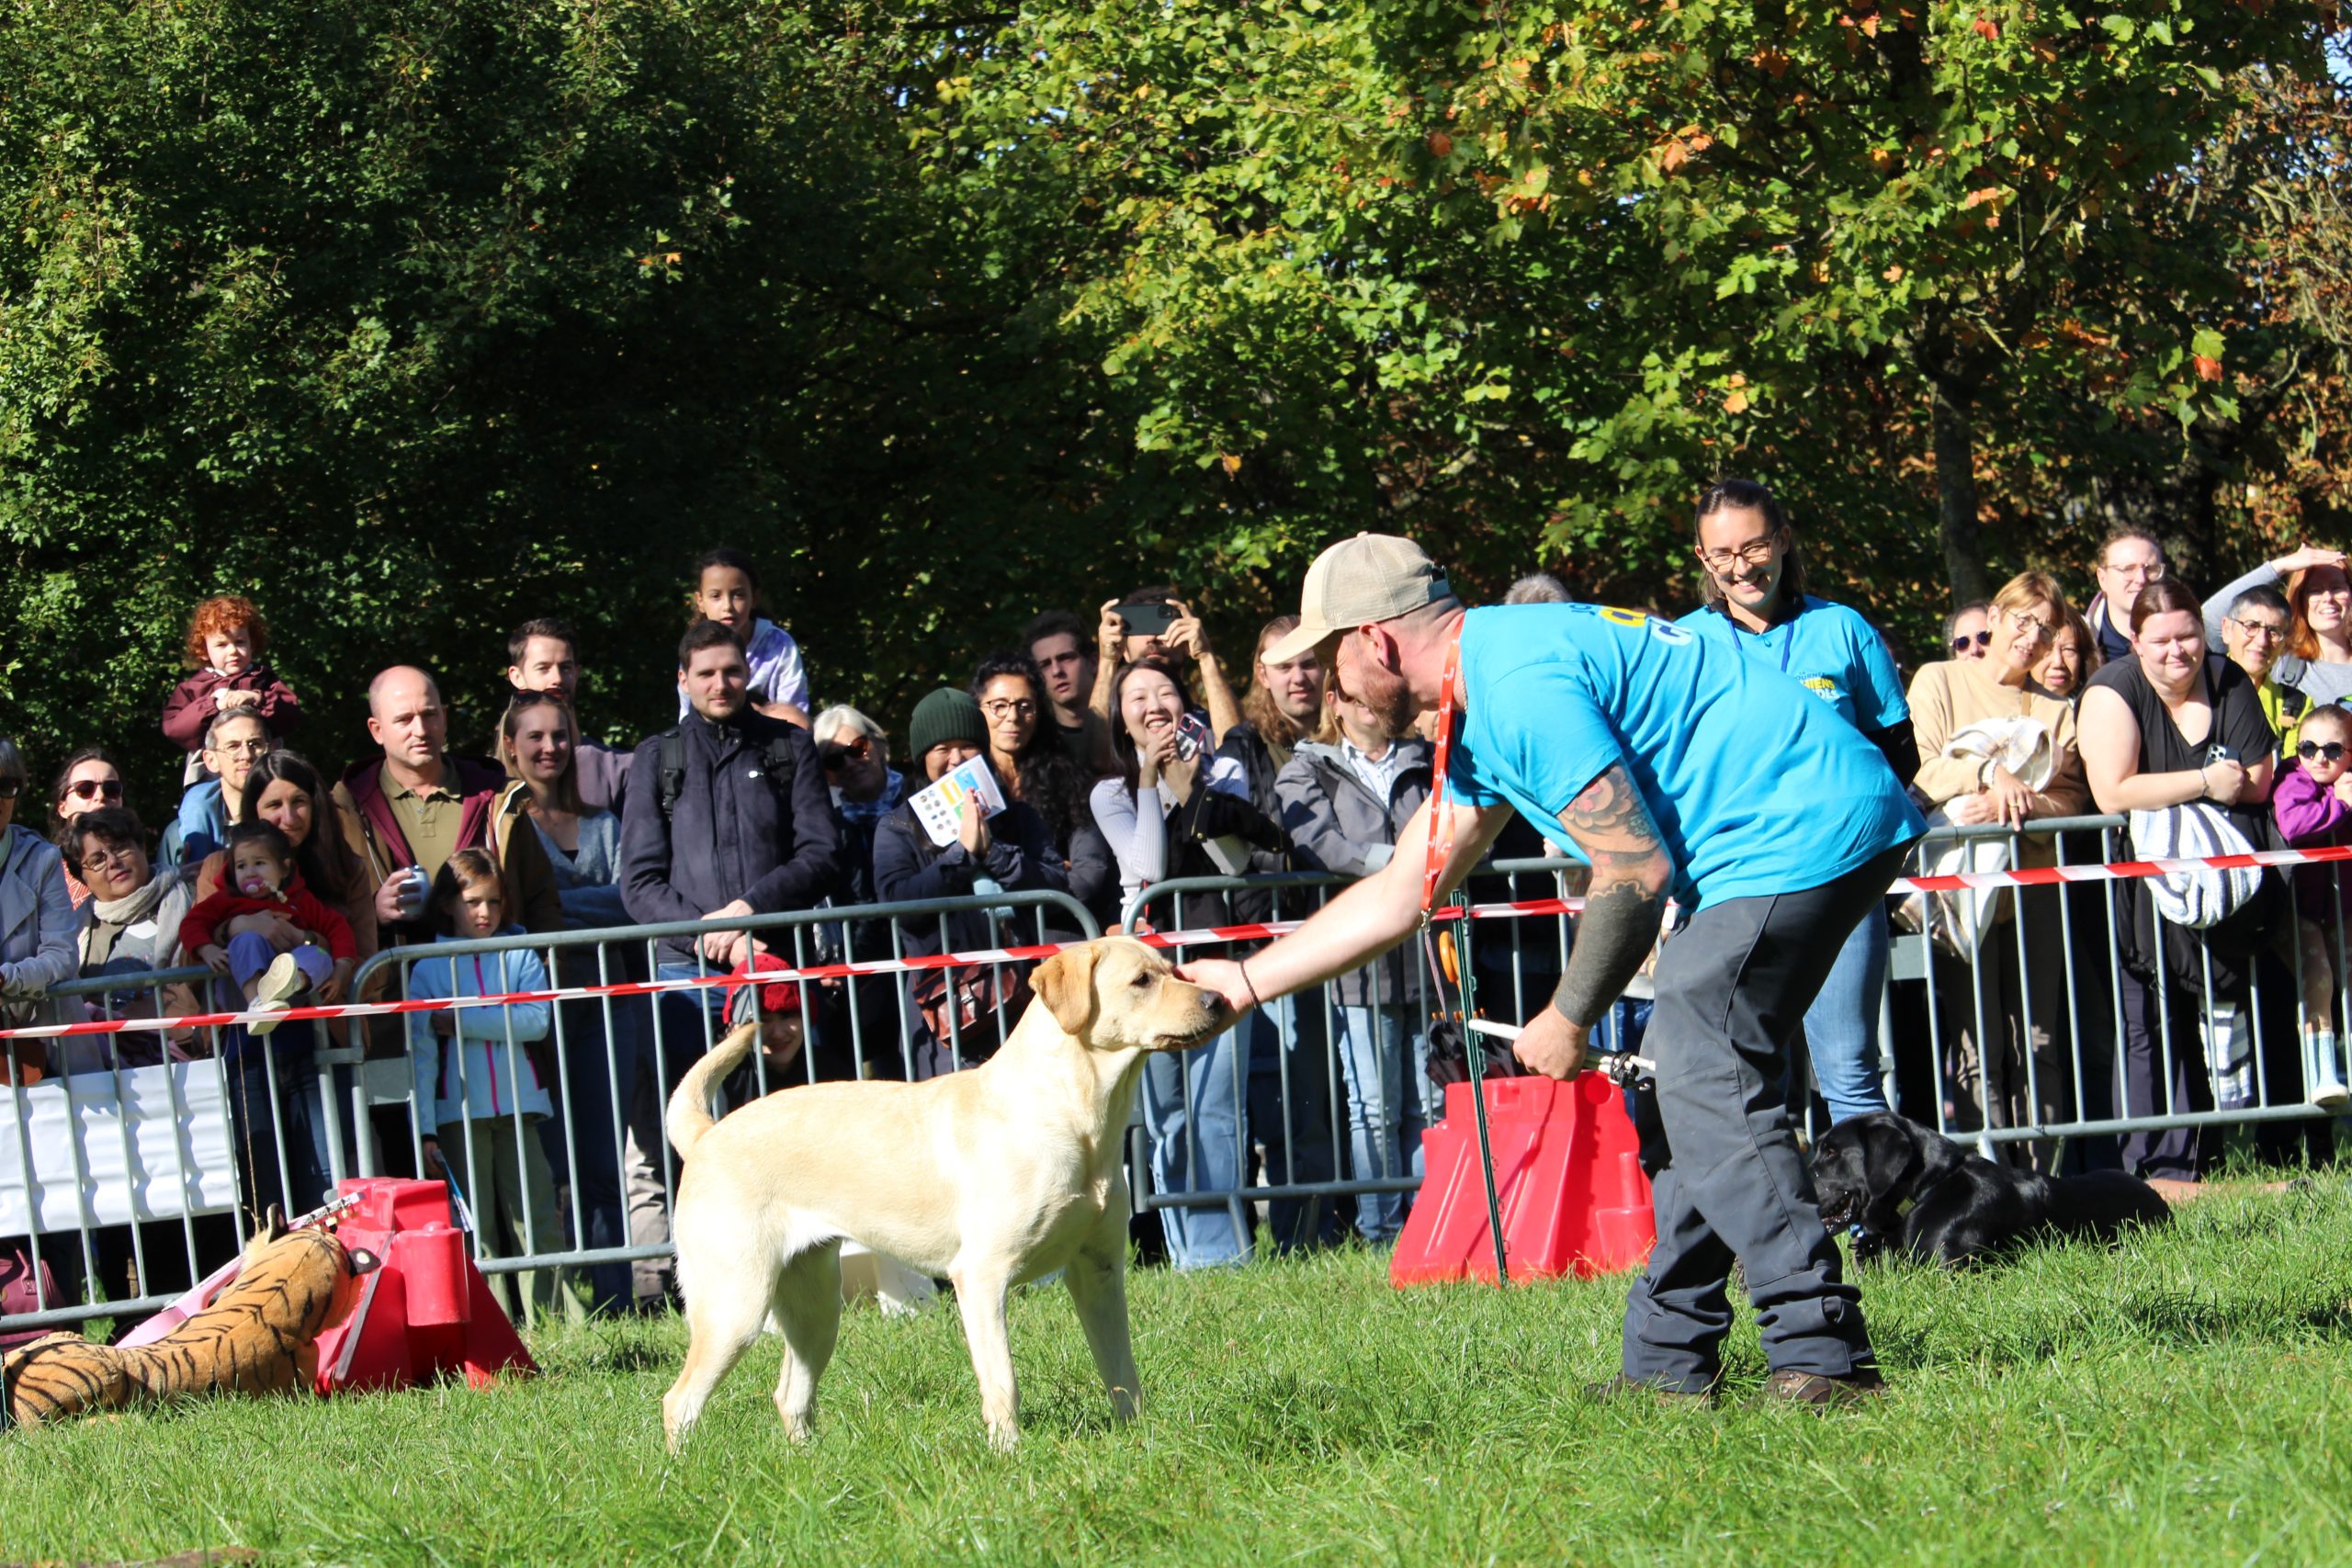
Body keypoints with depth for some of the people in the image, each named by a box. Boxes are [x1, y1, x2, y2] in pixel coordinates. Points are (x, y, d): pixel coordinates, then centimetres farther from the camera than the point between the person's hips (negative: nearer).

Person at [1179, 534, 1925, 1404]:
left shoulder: (1520, 683, -16)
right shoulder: (1481, 718, 19)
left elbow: (1636, 869, -17)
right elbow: (1399, 893, 27)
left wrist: (1568, 1021, -4)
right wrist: (1244, 981, 28)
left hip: (1808, 828, -11)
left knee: (1707, 1083, -15)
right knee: (1687, 1086, 13)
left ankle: (1821, 1352, -19)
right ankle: (1669, 1359, 15)